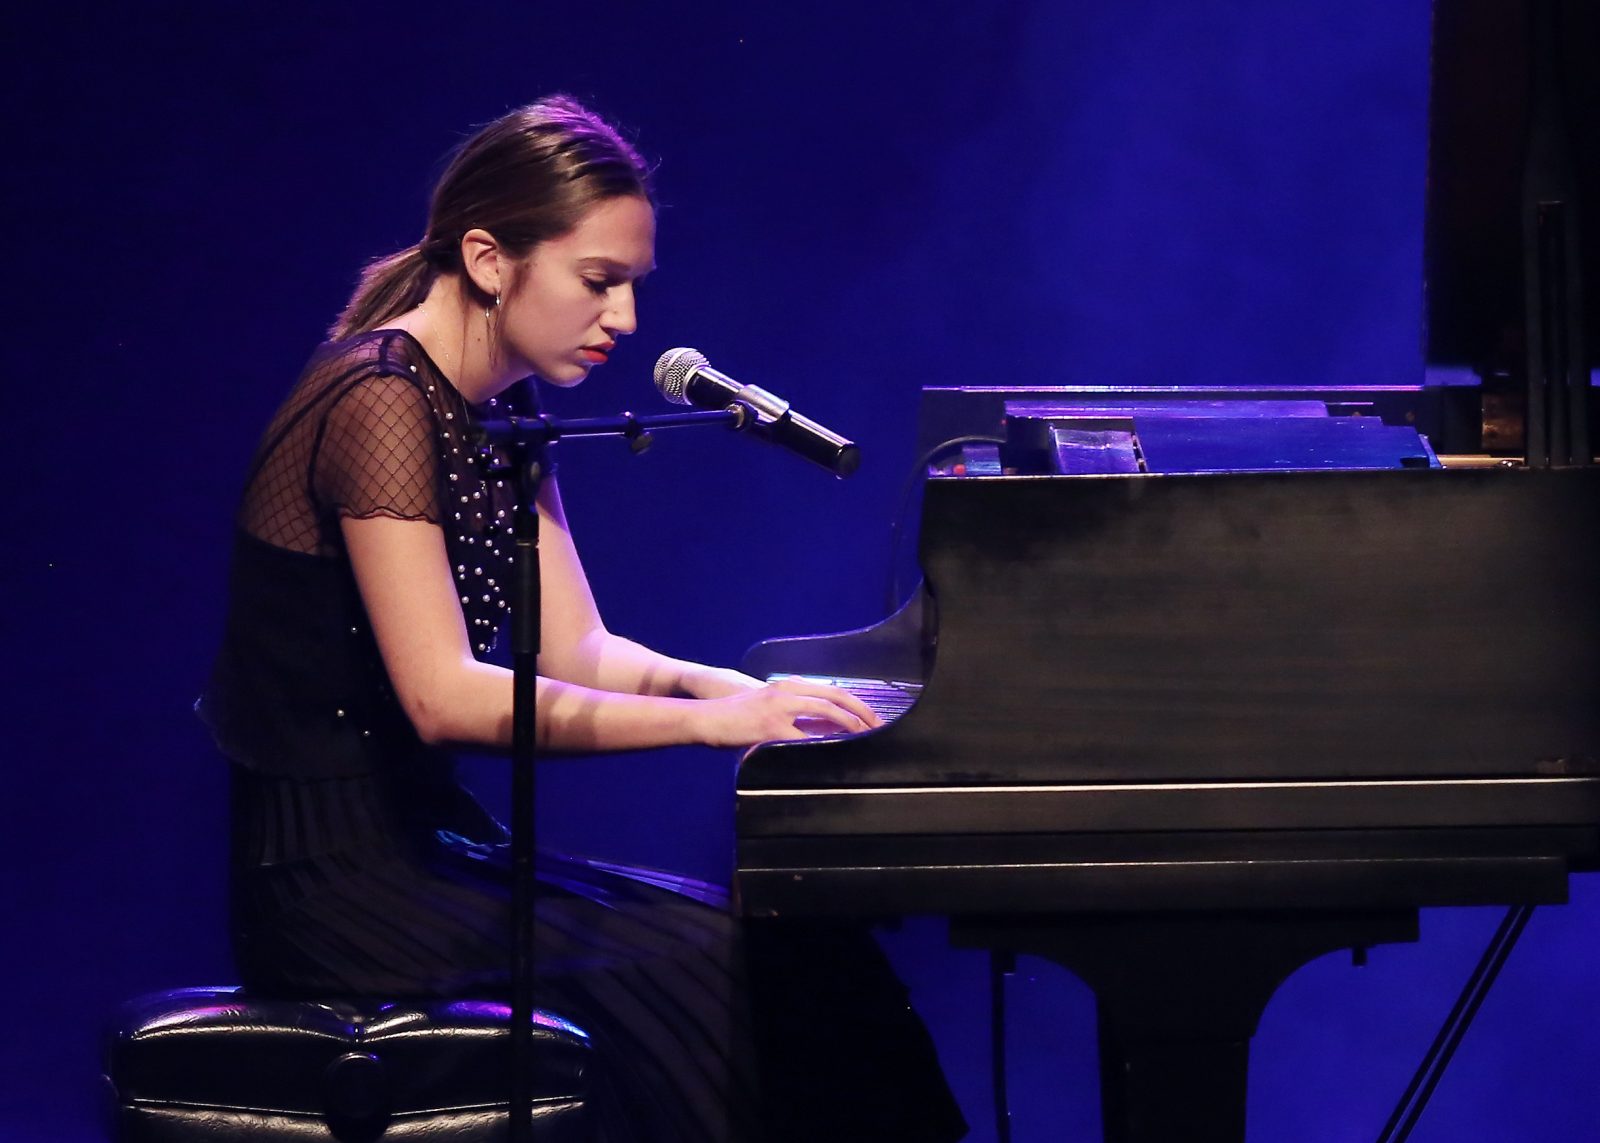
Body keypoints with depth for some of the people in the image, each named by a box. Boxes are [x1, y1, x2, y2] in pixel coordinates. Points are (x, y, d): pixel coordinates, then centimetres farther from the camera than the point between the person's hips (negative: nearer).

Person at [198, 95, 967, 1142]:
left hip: (423, 840, 9)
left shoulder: (492, 419, 14)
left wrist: (730, 687, -9)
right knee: (726, 977, -18)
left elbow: (577, 650, 10)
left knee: (796, 954, -4)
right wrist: (705, 719, -26)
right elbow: (443, 696, -25)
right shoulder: (380, 405, -17)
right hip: (334, 872, -9)